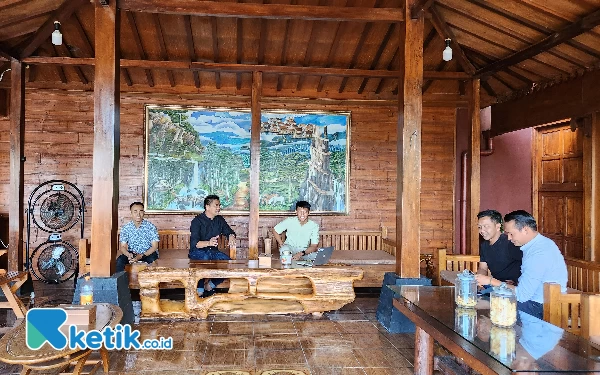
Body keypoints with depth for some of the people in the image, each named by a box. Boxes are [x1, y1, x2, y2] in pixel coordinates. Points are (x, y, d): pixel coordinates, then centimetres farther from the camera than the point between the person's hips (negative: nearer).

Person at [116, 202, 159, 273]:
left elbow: (154, 246, -13)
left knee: (152, 259, -35)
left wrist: (141, 256, -28)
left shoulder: (150, 226, -12)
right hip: (132, 253, 2)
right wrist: (128, 254, -28)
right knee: (120, 260, -26)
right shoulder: (126, 228, -5)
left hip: (148, 253, -2)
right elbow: (122, 247, -4)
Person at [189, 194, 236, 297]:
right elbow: (194, 243, -18)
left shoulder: (219, 220, 8)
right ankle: (199, 290, -24)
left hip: (213, 251, 6)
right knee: (204, 258, -39)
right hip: (197, 251, -5)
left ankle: (210, 285, -2)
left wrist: (231, 237, -9)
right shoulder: (197, 220, -9)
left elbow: (230, 232, 17)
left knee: (228, 261, -21)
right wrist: (208, 243, -39)